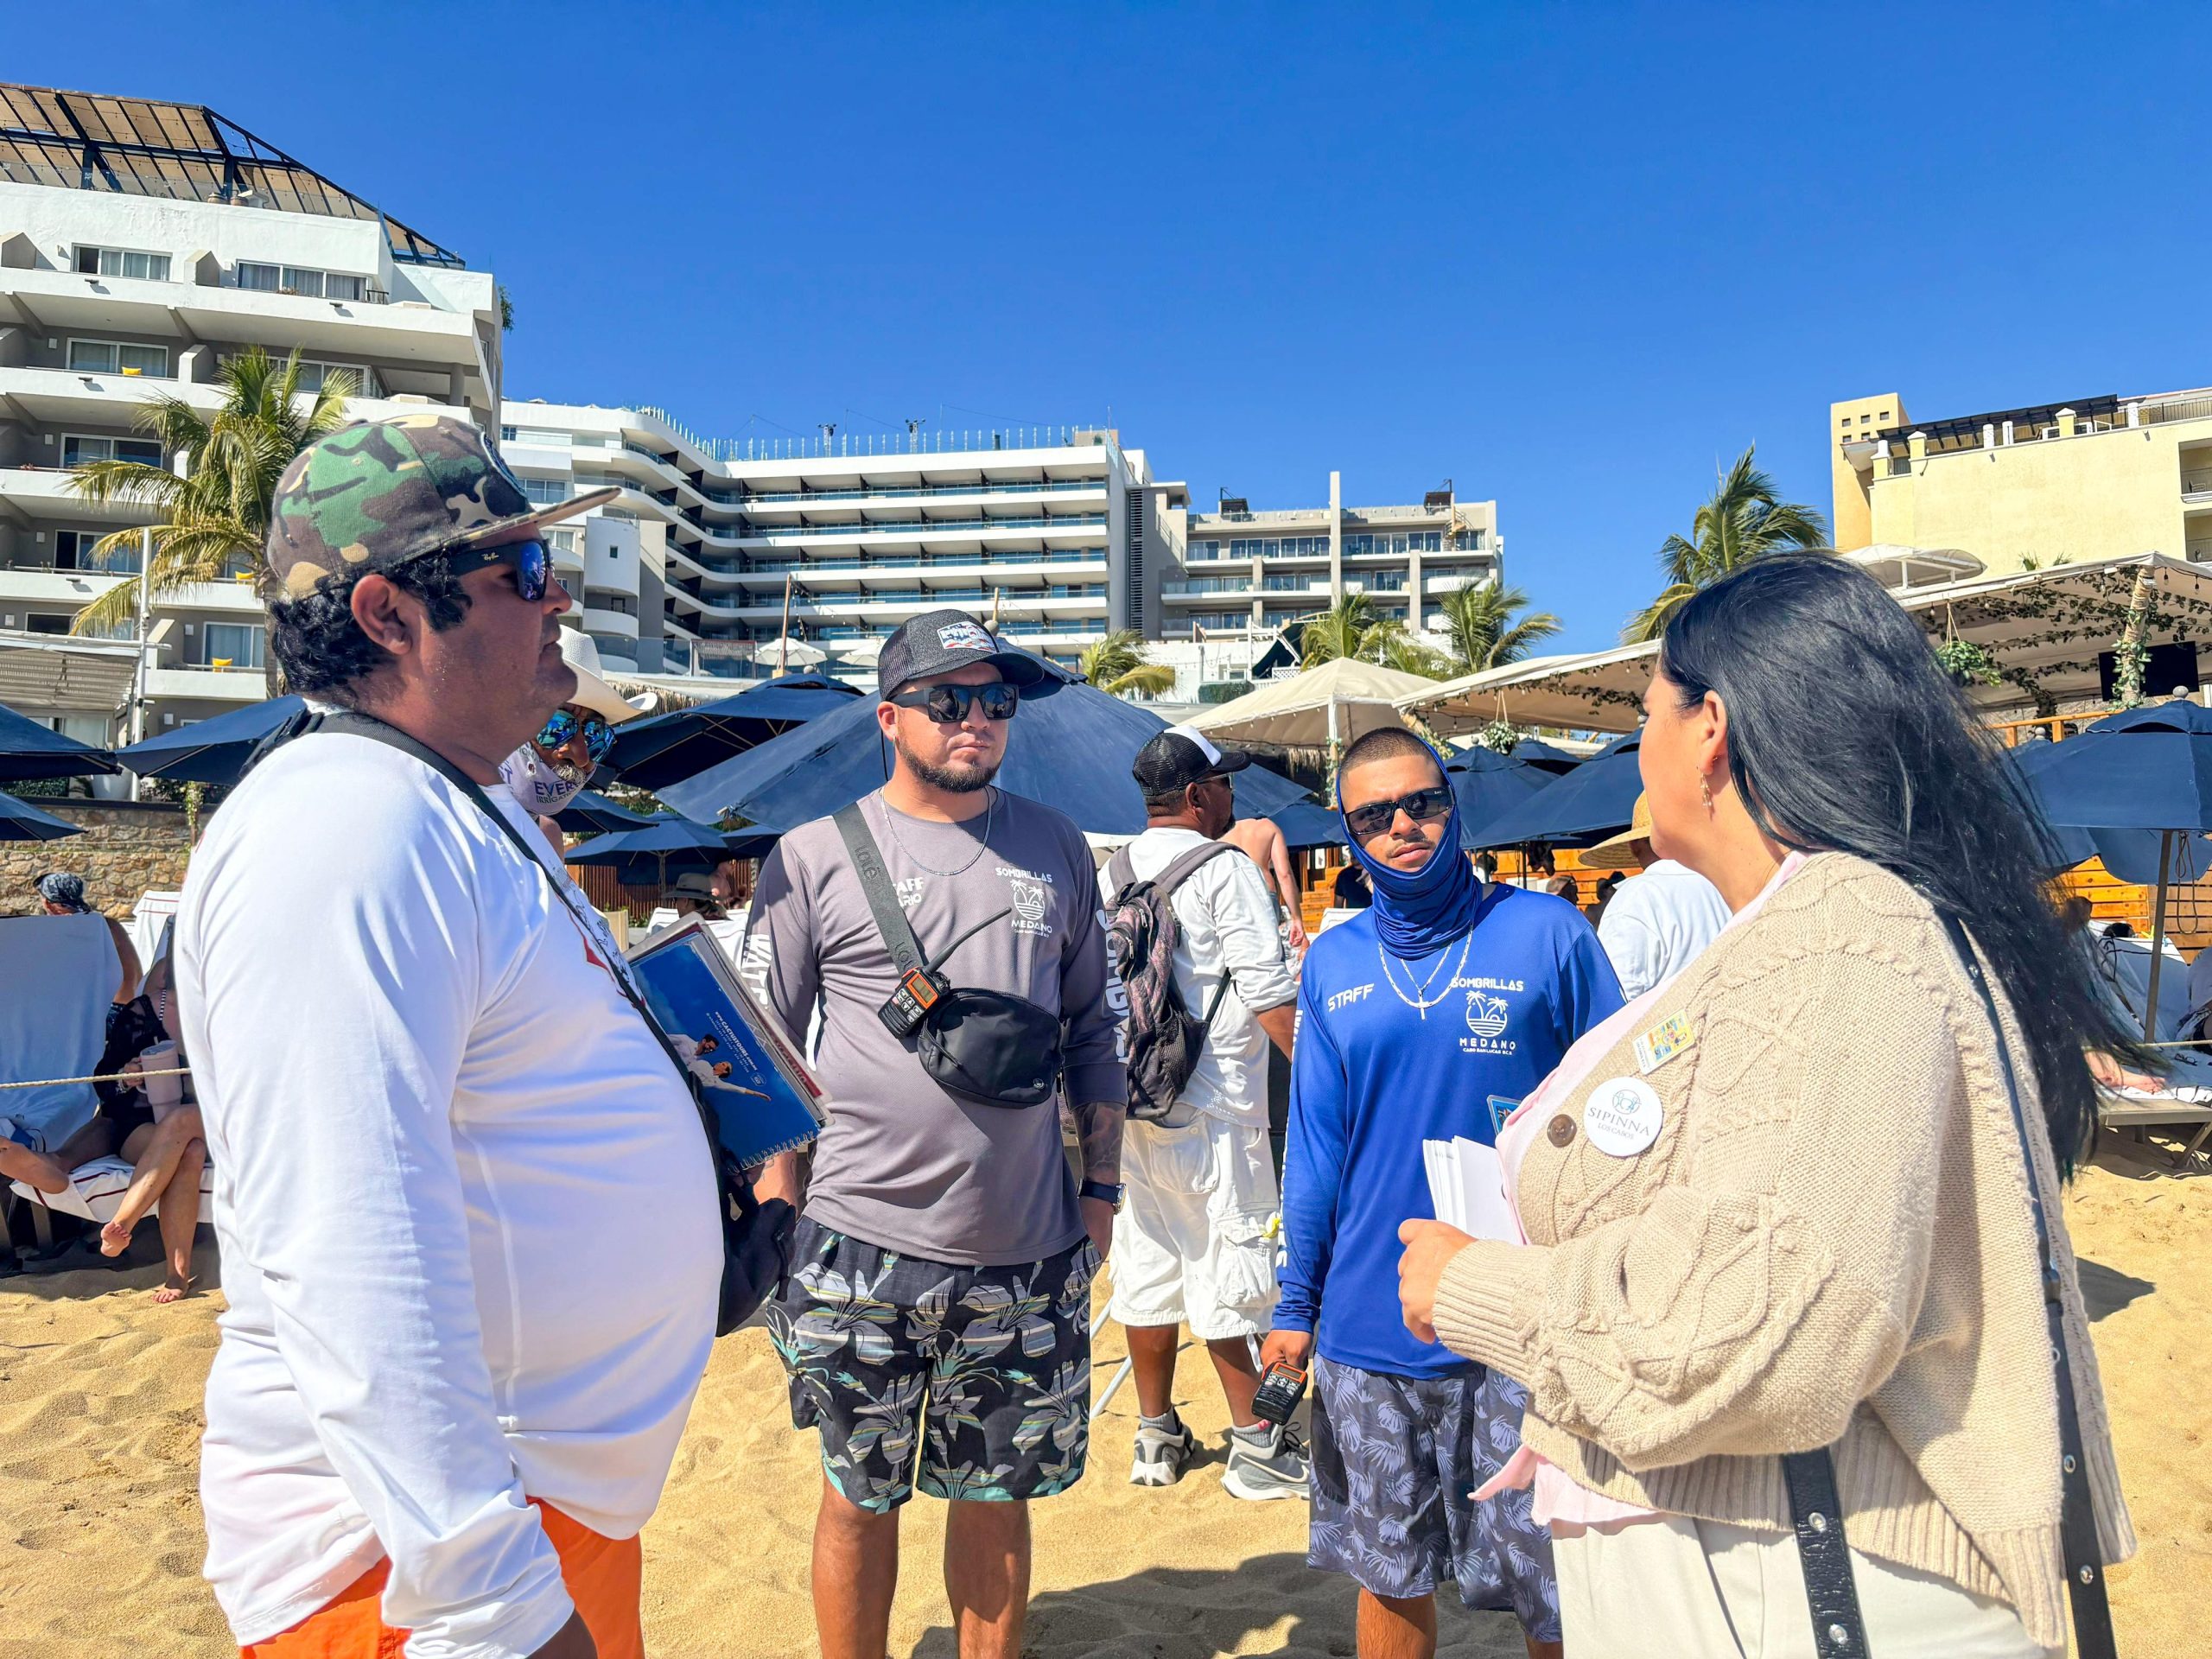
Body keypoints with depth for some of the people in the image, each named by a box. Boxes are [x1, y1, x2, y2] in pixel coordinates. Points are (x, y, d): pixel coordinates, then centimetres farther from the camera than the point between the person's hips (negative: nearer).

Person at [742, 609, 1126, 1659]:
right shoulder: (816, 855, -3)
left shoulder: (1057, 848, 6)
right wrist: (779, 1209, -4)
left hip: (1026, 1250, 3)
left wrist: (1101, 1186, 9)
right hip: (859, 1244, -2)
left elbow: (1096, 1028, 11)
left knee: (999, 1495, 16)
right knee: (859, 1495, 13)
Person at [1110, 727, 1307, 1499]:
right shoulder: (1223, 869, -11)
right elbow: (1270, 995, -15)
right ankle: (1256, 1446, 11)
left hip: (1128, 1107, 7)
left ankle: (1156, 1437, 24)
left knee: (1147, 1270, 13)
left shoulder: (1113, 871, 10)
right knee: (1229, 1272, 2)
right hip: (1211, 1111, -7)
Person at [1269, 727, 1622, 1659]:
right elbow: (1314, 1145, 8)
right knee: (1391, 1579, 18)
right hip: (1368, 1331, 3)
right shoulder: (1332, 963, 3)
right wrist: (1296, 1304, 8)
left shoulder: (1547, 934, -6)